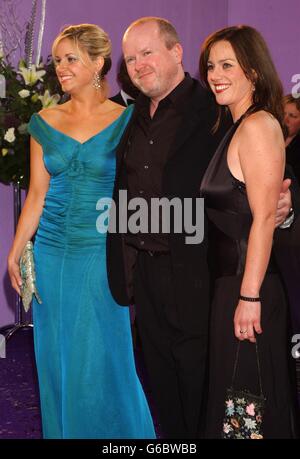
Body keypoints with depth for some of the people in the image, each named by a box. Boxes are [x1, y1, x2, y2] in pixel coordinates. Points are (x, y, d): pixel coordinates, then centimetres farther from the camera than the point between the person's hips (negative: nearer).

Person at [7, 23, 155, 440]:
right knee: (56, 358, 12)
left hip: (101, 253, -4)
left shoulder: (125, 121, -5)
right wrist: (16, 251, 6)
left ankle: (116, 434, 20)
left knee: (102, 358, 2)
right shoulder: (45, 122, 5)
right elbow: (37, 194, 9)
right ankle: (62, 432, 28)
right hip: (52, 251, 4)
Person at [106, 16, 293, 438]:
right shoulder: (135, 118, 11)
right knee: (162, 384, 17)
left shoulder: (214, 109, -10)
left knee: (199, 381, 6)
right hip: (145, 273, 6)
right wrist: (124, 268, 7)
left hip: (194, 273, -6)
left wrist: (281, 206, -31)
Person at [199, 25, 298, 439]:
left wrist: (249, 296, -22)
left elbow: (265, 217, -20)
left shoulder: (258, 126, -15)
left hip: (247, 283, -9)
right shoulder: (237, 127, 14)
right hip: (230, 280, 9)